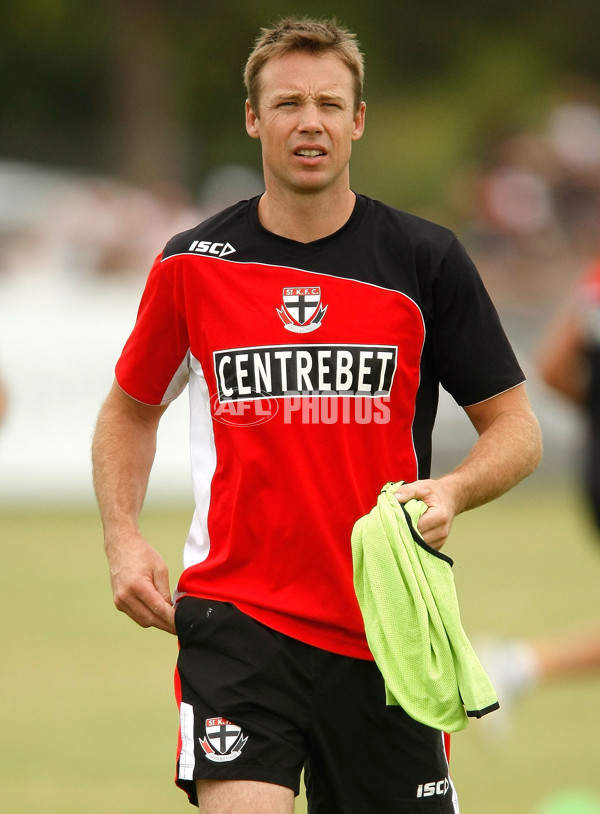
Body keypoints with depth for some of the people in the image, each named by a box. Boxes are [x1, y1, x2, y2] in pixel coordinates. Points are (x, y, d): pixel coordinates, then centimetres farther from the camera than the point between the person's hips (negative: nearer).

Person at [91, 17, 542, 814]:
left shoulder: (426, 260, 0)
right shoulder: (192, 266, 3)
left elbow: (516, 429, 5)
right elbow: (130, 410, 19)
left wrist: (450, 492, -17)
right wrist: (123, 541, 3)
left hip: (388, 626, 1)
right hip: (235, 617, -1)